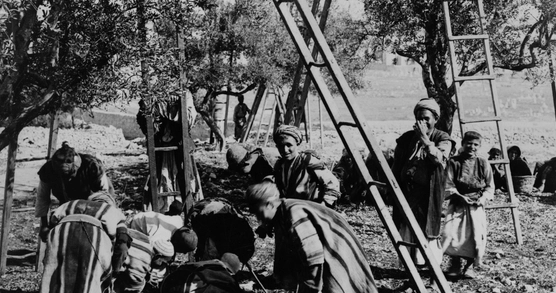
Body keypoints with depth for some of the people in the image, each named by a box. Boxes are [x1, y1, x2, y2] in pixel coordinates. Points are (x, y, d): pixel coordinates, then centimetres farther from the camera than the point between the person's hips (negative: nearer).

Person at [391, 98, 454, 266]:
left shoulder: (442, 139, 2)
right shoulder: (406, 139, 11)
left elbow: (440, 159, -18)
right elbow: (396, 168, 14)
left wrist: (425, 139, -19)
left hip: (429, 194, -3)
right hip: (406, 192, 3)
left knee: (428, 231, -7)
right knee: (406, 232, 3)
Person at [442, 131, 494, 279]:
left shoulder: (483, 163, 7)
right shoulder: (453, 162, 2)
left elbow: (490, 186, 8)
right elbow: (448, 185, -2)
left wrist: (483, 197, -10)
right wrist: (459, 196, -16)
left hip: (476, 205, 1)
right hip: (457, 204, -1)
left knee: (476, 234, -14)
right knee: (451, 233, -14)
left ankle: (470, 265, 5)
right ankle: (455, 264, 5)